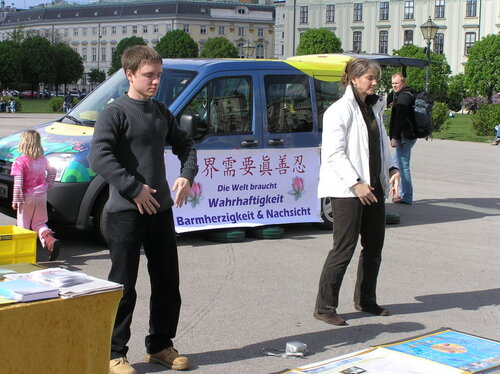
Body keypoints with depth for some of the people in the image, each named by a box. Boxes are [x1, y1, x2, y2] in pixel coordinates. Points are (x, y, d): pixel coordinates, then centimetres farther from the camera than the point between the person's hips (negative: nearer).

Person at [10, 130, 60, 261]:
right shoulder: (43, 159, 4)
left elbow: (18, 183, -18)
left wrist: (16, 200, -12)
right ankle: (50, 240, -11)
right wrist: (47, 185, 26)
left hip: (27, 197, -5)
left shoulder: (19, 162, -14)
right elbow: (52, 171, 16)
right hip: (42, 196, 5)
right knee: (39, 223, 14)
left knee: (23, 226, 7)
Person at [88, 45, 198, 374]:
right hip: (126, 212, -7)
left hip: (161, 210, 7)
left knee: (168, 282, 12)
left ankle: (160, 346, 26)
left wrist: (187, 175, 4)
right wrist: (134, 189, -23)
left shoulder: (161, 112, 12)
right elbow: (99, 156, -22)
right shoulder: (115, 113, -9)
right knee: (123, 285, 0)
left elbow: (184, 143, 23)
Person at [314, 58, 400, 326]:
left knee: (374, 246, 14)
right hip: (346, 190, -8)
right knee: (344, 248, -7)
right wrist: (355, 183, -21)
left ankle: (365, 300, 30)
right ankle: (324, 307, 2)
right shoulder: (340, 110, -11)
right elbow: (333, 153, -17)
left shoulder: (374, 109, 15)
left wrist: (392, 170, 6)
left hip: (374, 187, 9)